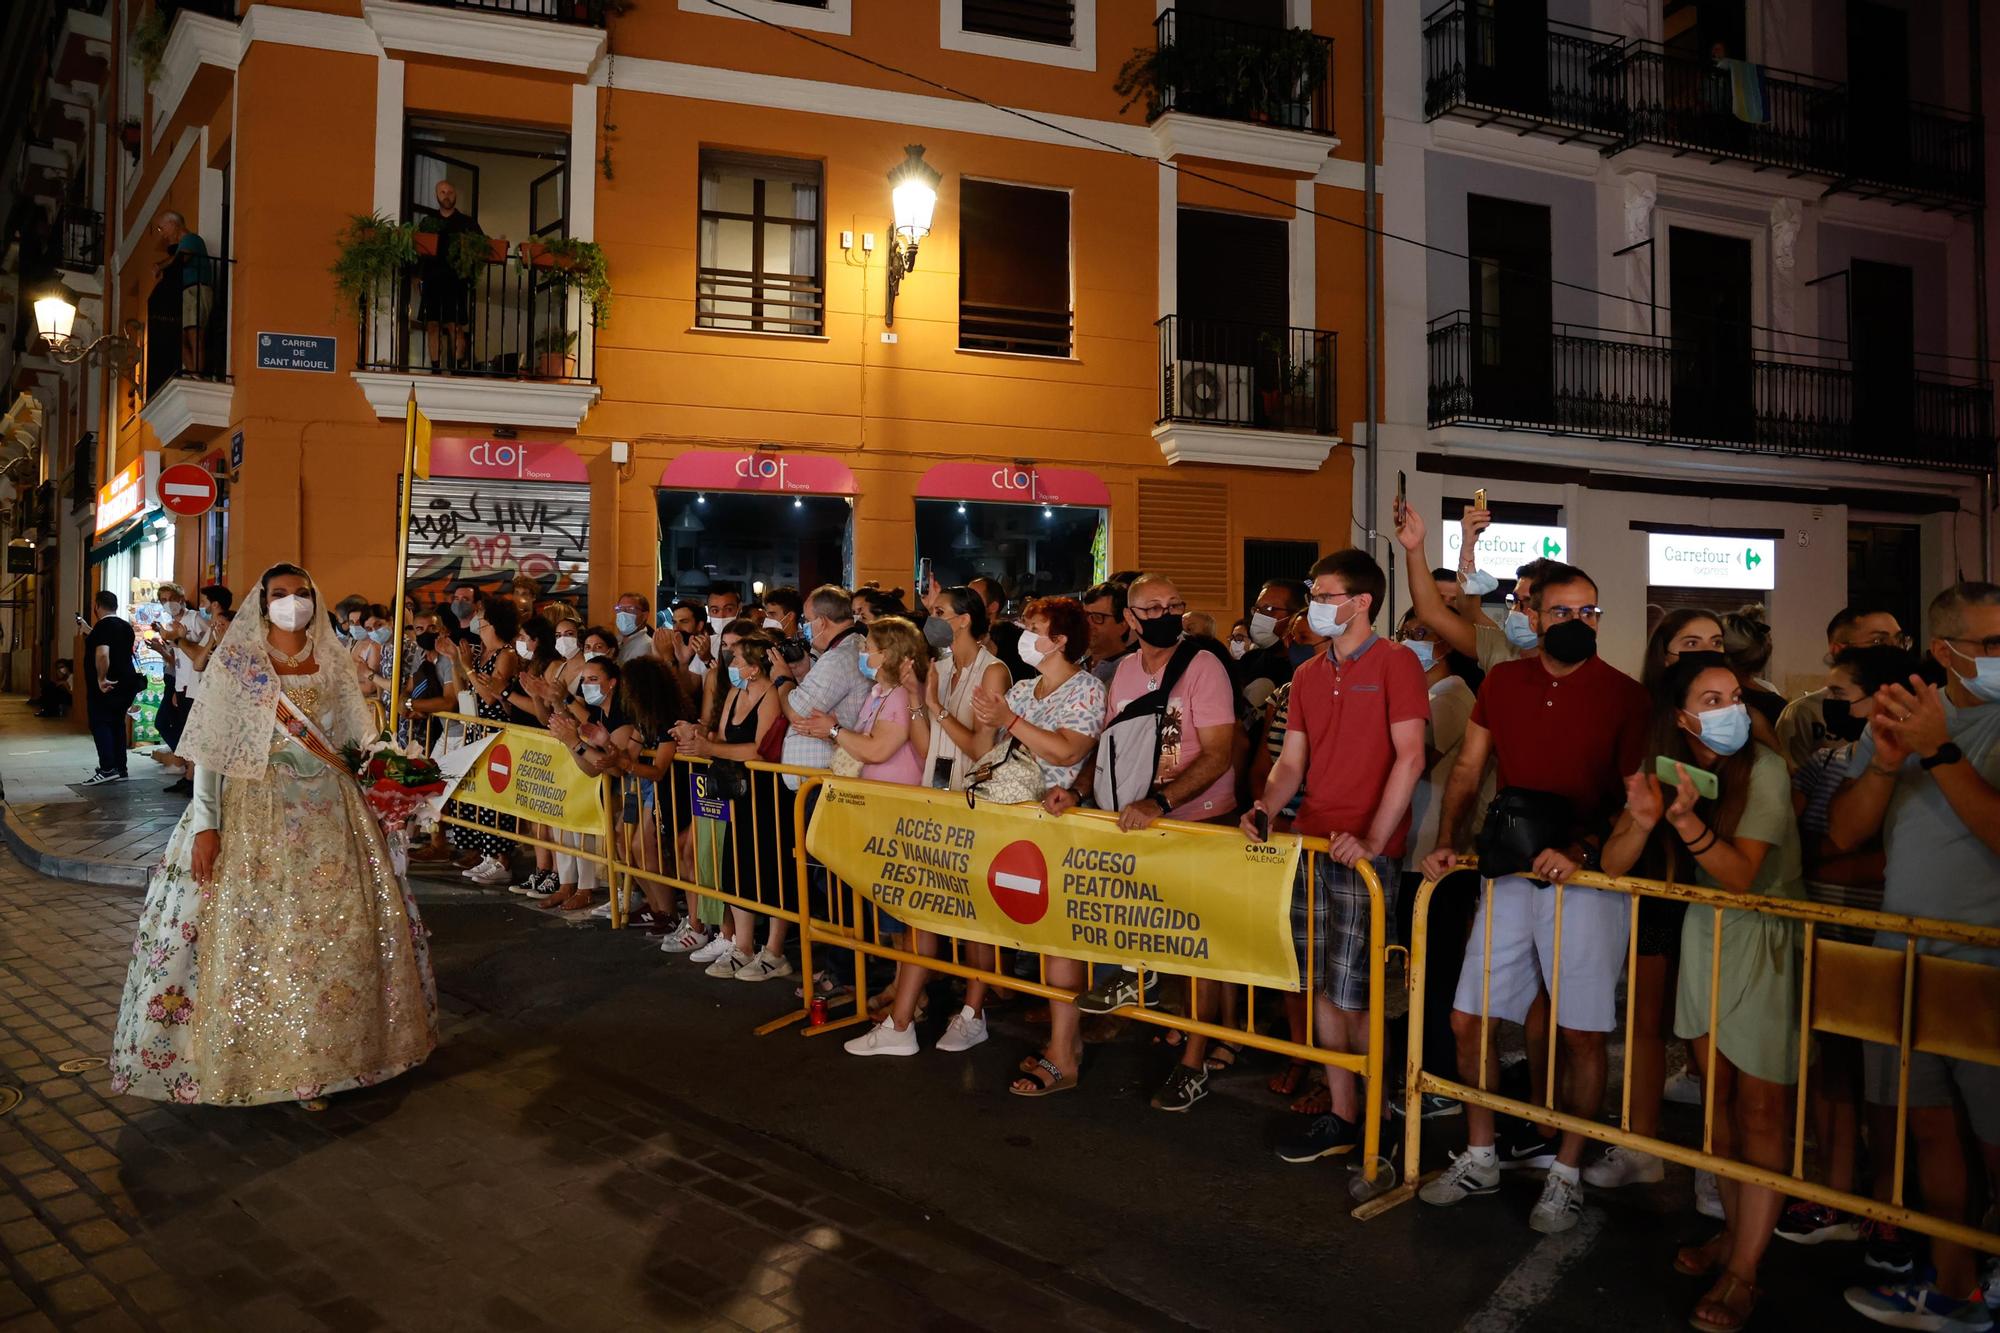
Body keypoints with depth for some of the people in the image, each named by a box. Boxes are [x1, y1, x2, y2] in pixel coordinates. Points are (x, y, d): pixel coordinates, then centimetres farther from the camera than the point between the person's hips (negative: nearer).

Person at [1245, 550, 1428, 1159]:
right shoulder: (1308, 675, 16)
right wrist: (1265, 806, -5)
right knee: (1322, 987, 8)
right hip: (1309, 841, 7)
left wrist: (1372, 840, -19)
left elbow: (1410, 757, -12)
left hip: (1364, 851, -6)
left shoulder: (1395, 663, -5)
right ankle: (1342, 1116, 19)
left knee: (1352, 994, -4)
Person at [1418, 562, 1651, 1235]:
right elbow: (1468, 769, 11)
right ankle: (1480, 1158, 24)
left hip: (1587, 878, -4)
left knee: (1581, 1033, 1)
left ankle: (1566, 1173, 19)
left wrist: (1579, 851, -17)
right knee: (1468, 1019, 6)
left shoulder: (1624, 695, -4)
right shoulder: (1503, 681, 7)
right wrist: (1445, 843, -1)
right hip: (1509, 874, 4)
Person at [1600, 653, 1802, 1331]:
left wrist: (1689, 819, -40)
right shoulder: (1668, 768, -5)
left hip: (1767, 943, -5)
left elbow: (1741, 876, -24)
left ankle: (1742, 1274, 1)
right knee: (1719, 1097, 12)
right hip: (1706, 935, 5)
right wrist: (1642, 819, -29)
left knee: (1760, 1110, -4)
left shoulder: (1764, 770, -18)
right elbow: (1613, 865, -9)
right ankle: (1734, 1230, 28)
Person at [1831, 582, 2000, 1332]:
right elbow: (1844, 833, 3)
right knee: (1925, 1125, 12)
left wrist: (1940, 752, -24)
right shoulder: (1899, 717, 8)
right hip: (1902, 953, 5)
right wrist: (1885, 763, -13)